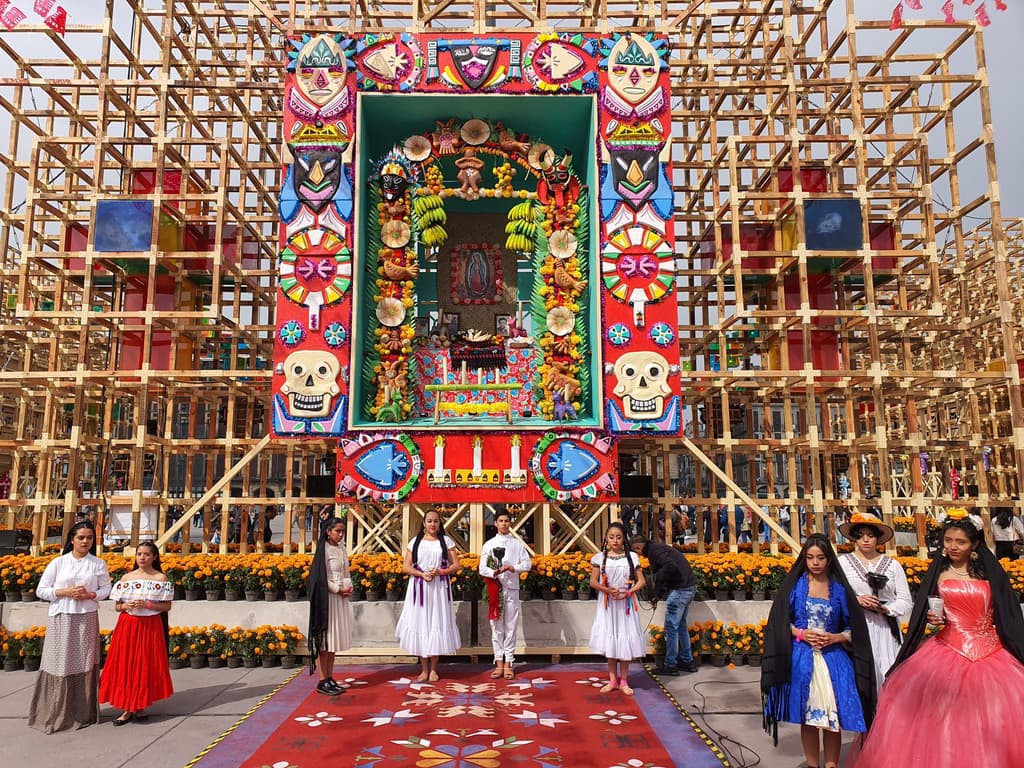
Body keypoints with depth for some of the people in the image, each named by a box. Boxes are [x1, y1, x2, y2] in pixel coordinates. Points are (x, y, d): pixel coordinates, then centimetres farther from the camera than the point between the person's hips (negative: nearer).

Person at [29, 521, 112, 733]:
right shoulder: (58, 563, 2)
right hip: (61, 620, -1)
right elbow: (41, 590, 3)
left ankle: (83, 714, 13)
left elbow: (106, 588, 8)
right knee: (60, 665, -1)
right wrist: (66, 592, -12)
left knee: (84, 664, 4)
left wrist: (90, 595, -11)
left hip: (87, 620, 1)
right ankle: (54, 715, 10)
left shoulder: (98, 564, 5)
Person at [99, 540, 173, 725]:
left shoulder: (161, 578, -2)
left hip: (151, 626, -2)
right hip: (127, 626, 2)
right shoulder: (126, 578, 5)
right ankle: (127, 708, 10)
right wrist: (126, 606, -13)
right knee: (125, 664, 0)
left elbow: (167, 606, -3)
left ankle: (140, 706, 17)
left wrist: (148, 605, -17)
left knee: (146, 665, 3)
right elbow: (117, 607, 8)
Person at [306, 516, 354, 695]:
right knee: (325, 640, -3)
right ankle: (323, 682, 2)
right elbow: (321, 579, -14)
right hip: (328, 598, -8)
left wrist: (349, 587, 0)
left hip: (342, 598, 8)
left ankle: (330, 678, 16)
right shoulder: (324, 550, -11)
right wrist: (339, 590, -13)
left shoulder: (341, 549, 11)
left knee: (334, 641, 10)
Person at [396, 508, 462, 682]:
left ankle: (433, 669, 11)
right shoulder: (415, 541, 7)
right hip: (419, 589, 1)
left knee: (437, 624, 0)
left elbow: (456, 566, 3)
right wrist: (422, 574, -13)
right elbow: (405, 567, 3)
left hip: (439, 589, 0)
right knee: (420, 625, 0)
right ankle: (424, 669, 10)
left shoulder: (446, 541, 6)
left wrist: (439, 572, -13)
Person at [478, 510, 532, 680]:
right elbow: (482, 568, 0)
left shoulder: (517, 544, 7)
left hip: (512, 588, 0)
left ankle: (508, 663, 9)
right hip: (494, 589, 0)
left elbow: (527, 564, 2)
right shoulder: (489, 544, 6)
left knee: (511, 626, 2)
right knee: (496, 626, 3)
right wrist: (494, 573, -20)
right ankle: (499, 663, 10)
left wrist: (512, 567, -16)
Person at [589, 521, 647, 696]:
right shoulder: (600, 557, 0)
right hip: (607, 604, 0)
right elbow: (593, 582, -1)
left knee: (625, 641, 3)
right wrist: (607, 590, -18)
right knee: (609, 641, 4)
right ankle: (612, 680, 15)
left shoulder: (632, 557, 0)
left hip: (626, 604, 0)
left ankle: (624, 681, 14)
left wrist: (628, 592, -15)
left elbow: (641, 581, 1)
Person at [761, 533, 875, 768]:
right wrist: (800, 633, -12)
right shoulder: (795, 584, 1)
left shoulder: (839, 588, 3)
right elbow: (781, 621, 3)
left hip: (833, 658, 0)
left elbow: (853, 629, 6)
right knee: (807, 718, 6)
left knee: (832, 717, -2)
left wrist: (835, 638, -11)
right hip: (802, 658, 0)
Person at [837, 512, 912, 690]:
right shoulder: (842, 562, 5)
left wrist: (885, 608, -8)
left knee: (888, 680, -4)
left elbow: (906, 602, 9)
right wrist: (856, 601, -12)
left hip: (885, 630, 2)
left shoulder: (893, 565, 12)